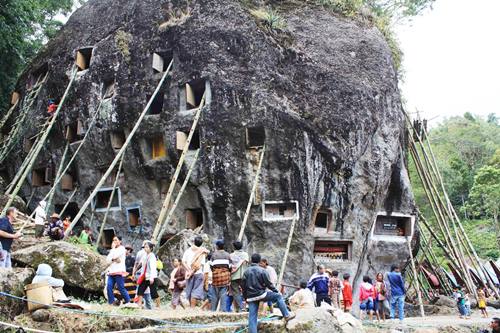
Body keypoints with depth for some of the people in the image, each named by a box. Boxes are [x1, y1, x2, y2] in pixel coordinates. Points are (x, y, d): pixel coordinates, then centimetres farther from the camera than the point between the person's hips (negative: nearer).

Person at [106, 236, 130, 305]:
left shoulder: (122, 248, 3)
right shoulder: (113, 250, 25)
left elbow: (115, 256, -12)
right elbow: (108, 259, 13)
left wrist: (113, 248, 2)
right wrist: (113, 259, -7)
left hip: (118, 271, -7)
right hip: (111, 271, 7)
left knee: (121, 288, -8)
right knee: (109, 287, -9)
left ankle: (128, 302, 1)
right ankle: (111, 302, -6)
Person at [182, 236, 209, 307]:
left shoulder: (188, 251, 9)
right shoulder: (202, 252, 1)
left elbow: (183, 262, -1)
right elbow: (201, 264, -9)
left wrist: (189, 271, -6)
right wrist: (193, 272, -7)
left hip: (189, 273, 3)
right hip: (198, 273, -3)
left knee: (189, 292, 12)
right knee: (196, 292, -4)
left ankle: (191, 307, 17)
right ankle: (192, 308, -13)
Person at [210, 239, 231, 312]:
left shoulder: (214, 254, -2)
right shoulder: (227, 255, 5)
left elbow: (211, 266, 0)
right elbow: (230, 266, 5)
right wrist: (228, 274, 19)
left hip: (216, 275, -1)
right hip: (225, 275, 1)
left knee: (215, 294, 6)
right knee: (223, 294, 2)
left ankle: (213, 309, 11)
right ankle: (223, 309, -1)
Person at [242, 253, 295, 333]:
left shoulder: (246, 271, 6)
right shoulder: (262, 270, -6)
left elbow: (243, 286, 7)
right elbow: (268, 284, -5)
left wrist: (246, 297, 18)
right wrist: (276, 291, 9)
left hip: (251, 297, 4)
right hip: (261, 294, -4)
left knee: (252, 317, 5)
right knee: (278, 296, 13)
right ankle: (286, 315, 11)